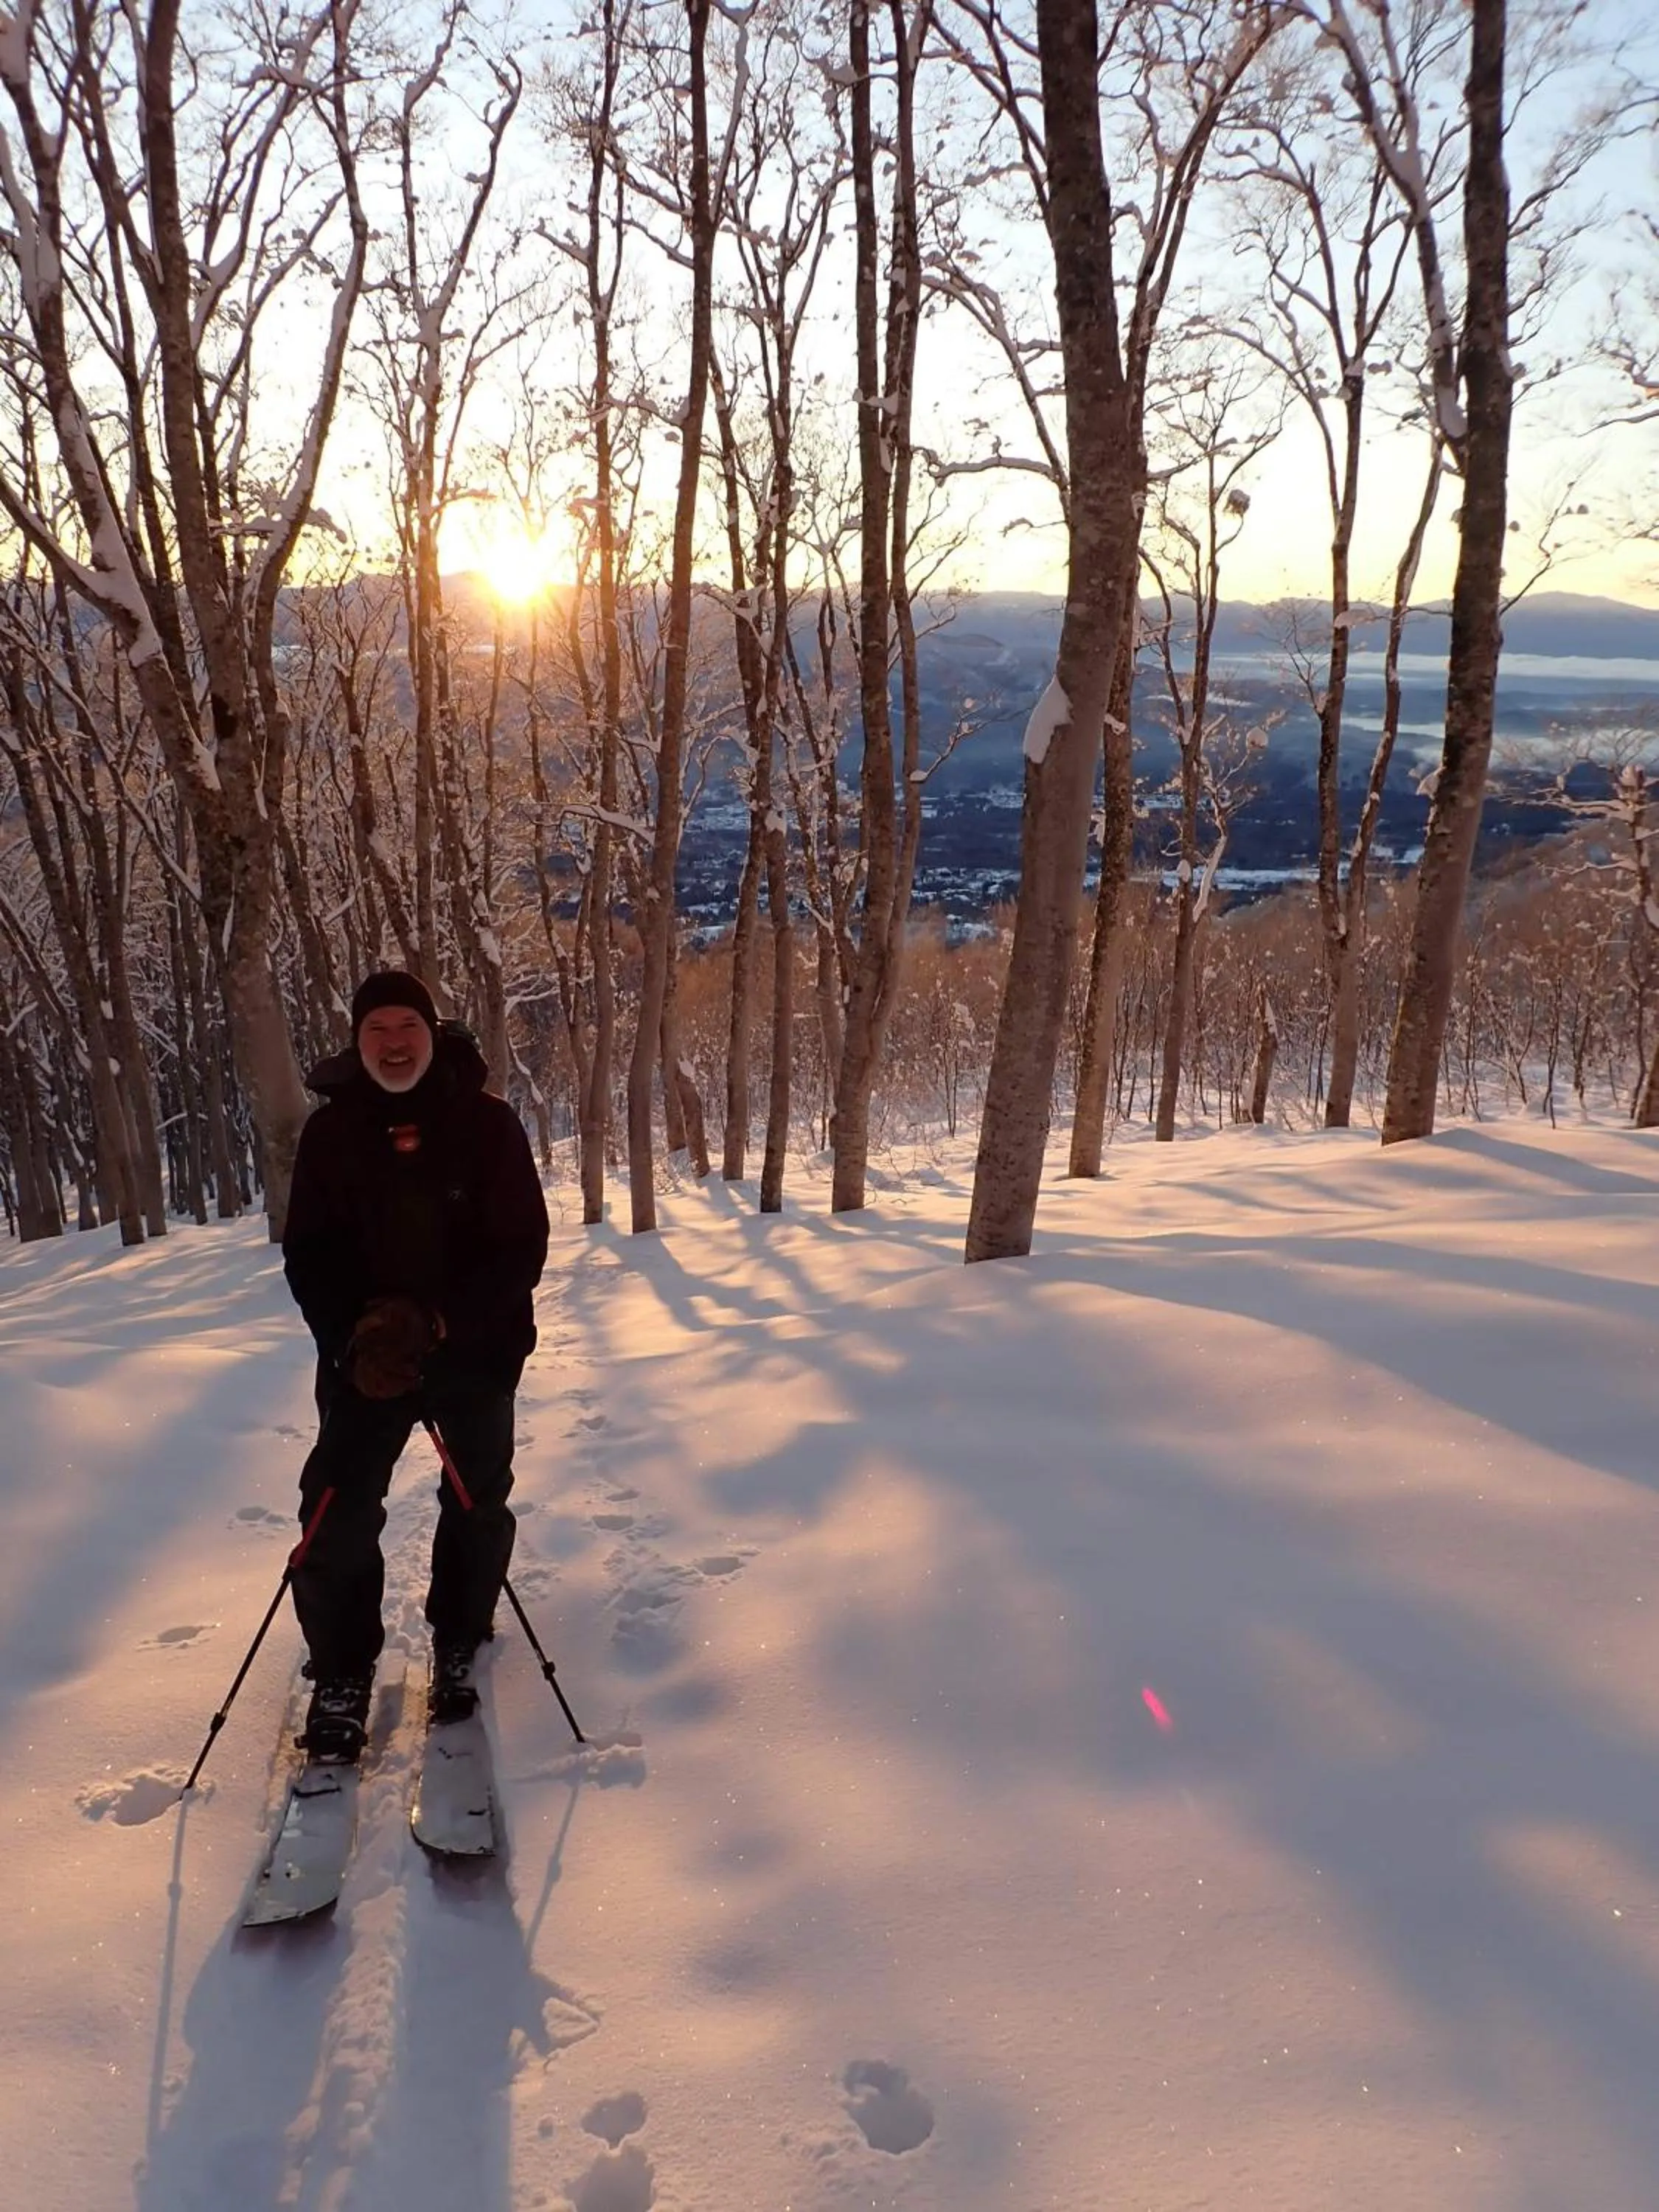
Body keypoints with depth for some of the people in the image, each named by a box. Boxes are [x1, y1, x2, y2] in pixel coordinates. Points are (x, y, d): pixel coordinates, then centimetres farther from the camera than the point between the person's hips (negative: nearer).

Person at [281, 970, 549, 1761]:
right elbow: (307, 1254, -2)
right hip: (363, 1359, 1)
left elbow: (522, 1246, -10)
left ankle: (458, 1645, 35)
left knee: (477, 1507, 13)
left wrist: (442, 1322, -21)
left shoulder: (487, 1122, -9)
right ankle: (342, 1673, 14)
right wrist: (353, 1333, -18)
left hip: (477, 1350, 0)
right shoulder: (330, 1131, -3)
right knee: (338, 1516, -5)